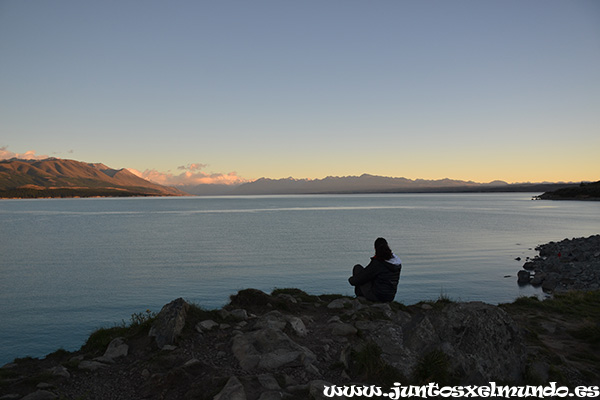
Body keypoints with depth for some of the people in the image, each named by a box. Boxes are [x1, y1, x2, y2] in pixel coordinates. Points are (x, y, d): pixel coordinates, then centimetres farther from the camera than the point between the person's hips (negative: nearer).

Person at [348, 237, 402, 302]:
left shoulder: (377, 263, -21)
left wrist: (351, 279, 9)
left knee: (357, 267, 5)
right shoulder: (398, 263, -1)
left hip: (376, 297, -7)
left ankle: (359, 294, 20)